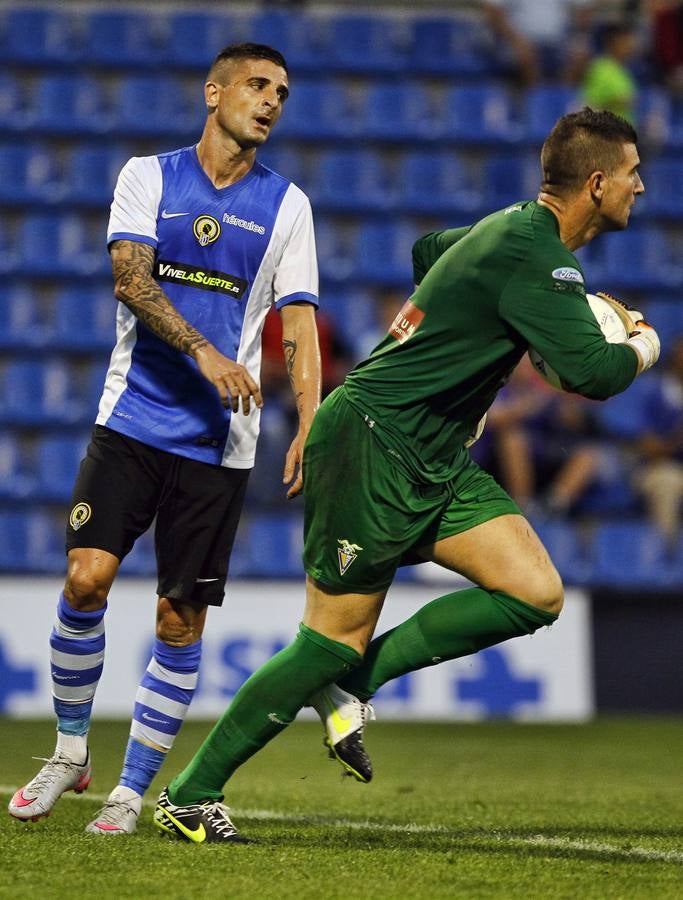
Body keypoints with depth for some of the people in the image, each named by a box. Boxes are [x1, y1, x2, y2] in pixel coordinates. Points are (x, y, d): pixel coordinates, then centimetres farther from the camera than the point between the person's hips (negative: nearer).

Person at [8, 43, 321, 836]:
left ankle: (132, 790, 11)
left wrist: (309, 427, -9)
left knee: (181, 619, -1)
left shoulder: (286, 205, 8)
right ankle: (70, 751, 8)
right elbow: (129, 278, -8)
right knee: (86, 578, -13)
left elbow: (299, 323, 5)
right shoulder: (148, 176, 5)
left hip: (220, 439, 1)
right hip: (132, 417, -1)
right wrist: (204, 353, -22)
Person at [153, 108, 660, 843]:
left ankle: (355, 679, 3)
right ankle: (190, 795, 6)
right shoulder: (534, 253, -19)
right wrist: (642, 346, -4)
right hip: (373, 444, -10)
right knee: (334, 640, -6)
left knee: (536, 595, -5)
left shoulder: (515, 229, 12)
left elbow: (427, 252, 32)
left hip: (432, 460, 10)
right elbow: (592, 372, -25)